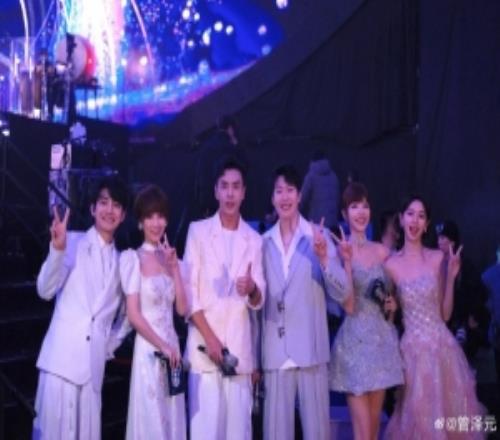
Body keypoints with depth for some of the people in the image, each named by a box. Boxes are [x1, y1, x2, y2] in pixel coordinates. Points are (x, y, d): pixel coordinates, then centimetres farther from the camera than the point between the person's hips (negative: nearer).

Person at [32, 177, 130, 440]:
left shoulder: (121, 261, 15)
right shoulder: (73, 243, 2)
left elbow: (125, 314, 27)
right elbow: (45, 291, -10)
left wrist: (110, 345, 14)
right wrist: (57, 249, -24)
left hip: (93, 363, 4)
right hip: (61, 357, -4)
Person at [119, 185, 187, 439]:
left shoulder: (169, 257, 11)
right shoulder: (133, 258, -6)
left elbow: (182, 309, 3)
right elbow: (133, 315, -11)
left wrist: (175, 268, -3)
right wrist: (163, 346, -12)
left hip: (173, 346, 6)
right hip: (148, 350, -6)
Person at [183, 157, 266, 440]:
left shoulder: (254, 239, 10)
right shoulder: (198, 231, 4)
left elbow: (259, 301, 7)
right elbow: (189, 289, -2)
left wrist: (252, 290, -17)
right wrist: (209, 337, -11)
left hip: (240, 347, 2)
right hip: (204, 343, -2)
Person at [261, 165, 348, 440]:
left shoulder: (318, 236, 1)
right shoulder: (264, 242, 8)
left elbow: (341, 290, -5)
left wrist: (323, 258, -23)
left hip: (311, 349, -2)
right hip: (275, 352, 2)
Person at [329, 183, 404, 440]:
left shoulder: (381, 251, 9)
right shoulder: (340, 251, -6)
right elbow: (349, 306, -15)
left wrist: (392, 304, 2)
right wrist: (346, 261, -20)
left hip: (382, 338, 5)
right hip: (355, 340, -5)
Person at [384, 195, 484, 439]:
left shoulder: (438, 258, 2)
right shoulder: (391, 264, 1)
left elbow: (445, 314, 3)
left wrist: (451, 276, -5)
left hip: (442, 346, 1)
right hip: (412, 349, -1)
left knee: (449, 413, 6)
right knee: (417, 417, 3)